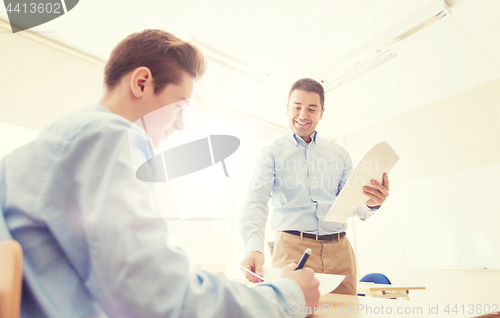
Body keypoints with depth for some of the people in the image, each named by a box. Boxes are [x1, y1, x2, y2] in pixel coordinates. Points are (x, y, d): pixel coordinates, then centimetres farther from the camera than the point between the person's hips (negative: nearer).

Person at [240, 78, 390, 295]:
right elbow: (257, 201, -7)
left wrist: (371, 203, -12)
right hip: (293, 248, -3)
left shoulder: (339, 155, 16)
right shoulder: (272, 153, 5)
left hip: (339, 251, 4)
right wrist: (254, 248, -25)